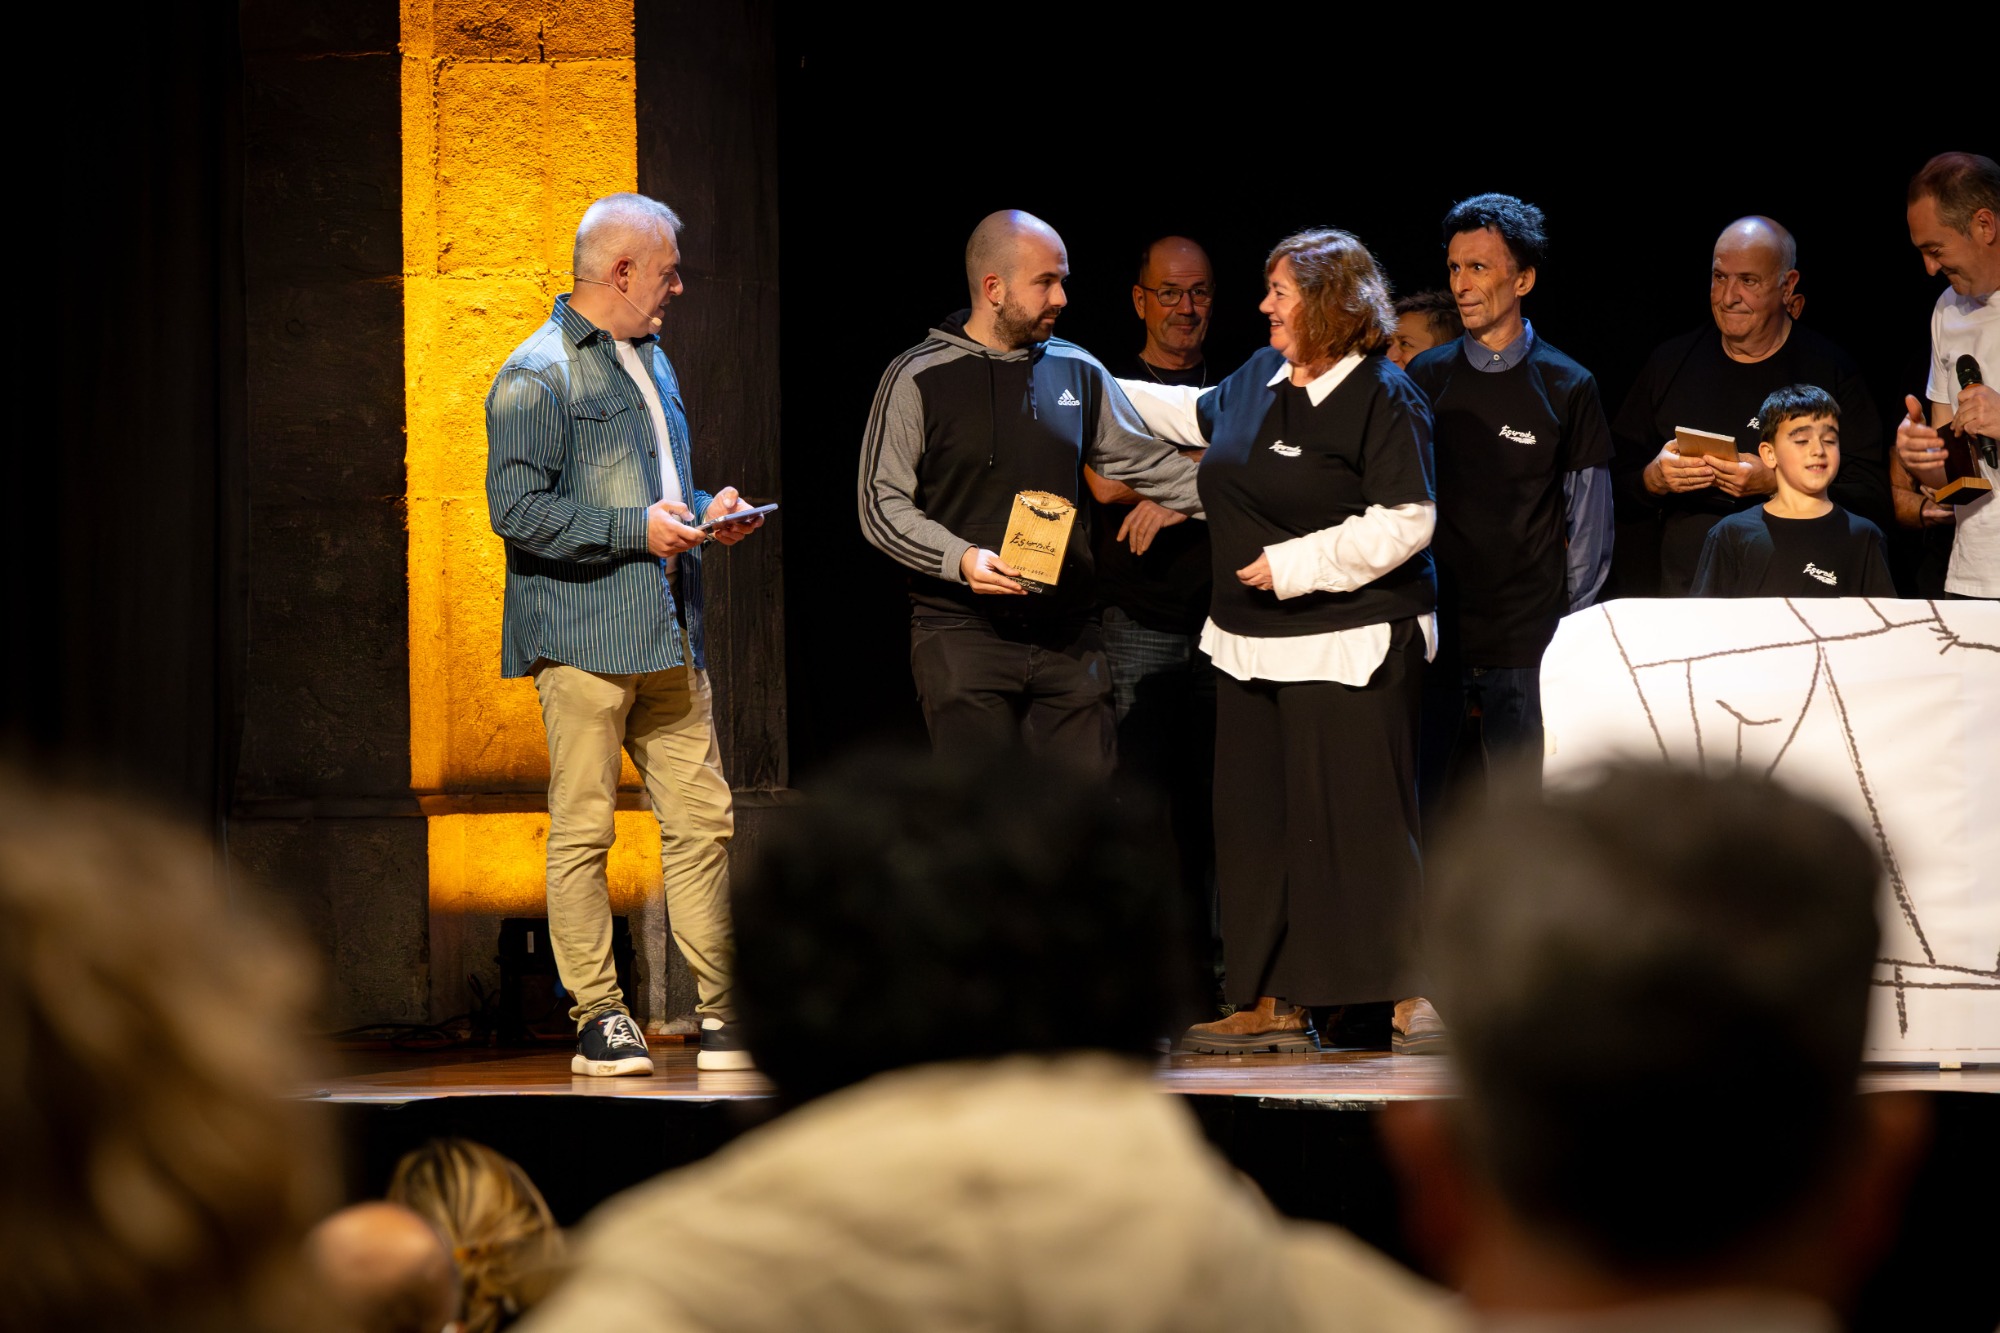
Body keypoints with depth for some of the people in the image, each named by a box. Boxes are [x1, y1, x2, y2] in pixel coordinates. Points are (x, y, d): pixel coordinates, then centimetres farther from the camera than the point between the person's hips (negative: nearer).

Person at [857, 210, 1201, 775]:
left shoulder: (1078, 372, 12)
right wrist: (960, 558, -18)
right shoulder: (918, 378, -1)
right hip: (963, 636, -4)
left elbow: (1145, 462, 19)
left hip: (1068, 637, 4)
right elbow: (882, 504, -3)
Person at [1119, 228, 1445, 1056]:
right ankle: (1276, 1005, 16)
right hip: (1255, 645, 8)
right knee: (1257, 822, 9)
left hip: (1350, 645, -8)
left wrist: (1291, 565, -17)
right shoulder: (1260, 378, 13)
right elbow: (1196, 417, 34)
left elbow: (1405, 523, -17)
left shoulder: (1382, 398, -11)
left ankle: (1418, 995, -3)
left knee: (1360, 819, -10)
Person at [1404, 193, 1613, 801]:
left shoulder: (1567, 387, 1)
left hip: (1525, 641, -2)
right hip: (1430, 629, 2)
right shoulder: (1425, 378, 7)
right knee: (1412, 801, 1)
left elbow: (1590, 524, 4)